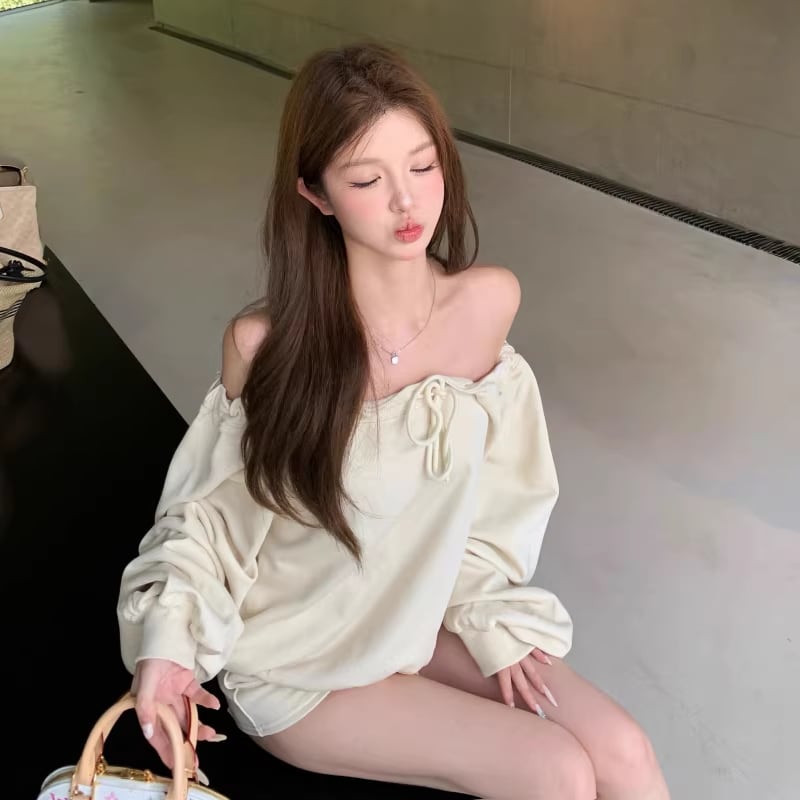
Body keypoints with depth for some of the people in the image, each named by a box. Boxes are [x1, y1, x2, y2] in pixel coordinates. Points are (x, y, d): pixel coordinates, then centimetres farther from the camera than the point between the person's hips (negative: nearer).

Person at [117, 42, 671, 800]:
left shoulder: (491, 301, -11)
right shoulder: (265, 343, -21)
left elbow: (490, 492, 2)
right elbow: (216, 510, -8)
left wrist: (491, 617, -4)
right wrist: (170, 637, -23)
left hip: (420, 615, 4)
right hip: (295, 657, -3)